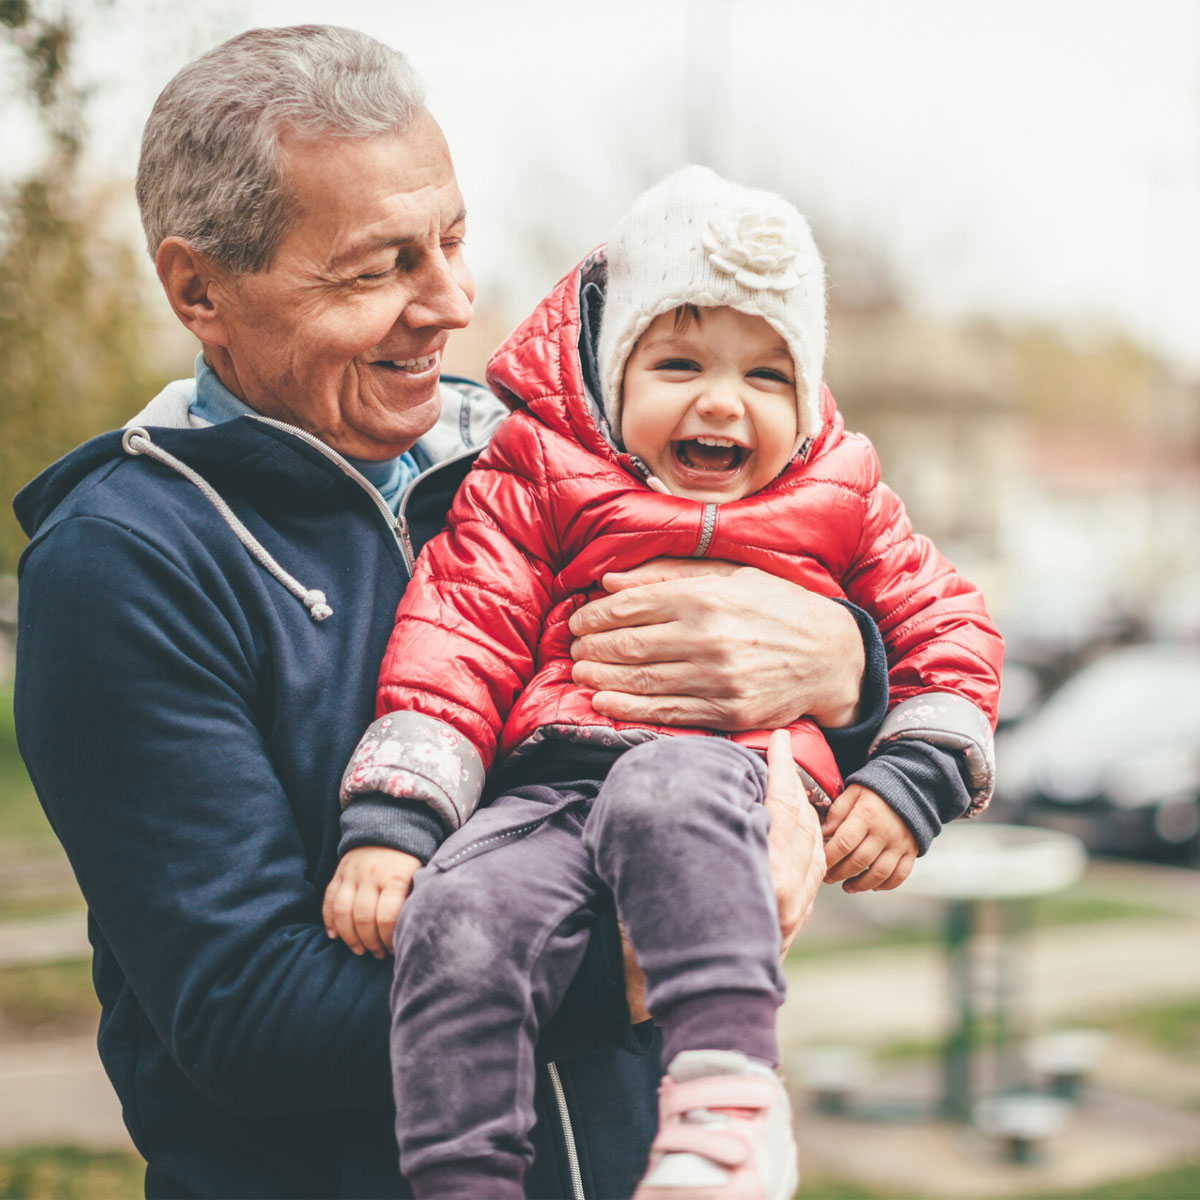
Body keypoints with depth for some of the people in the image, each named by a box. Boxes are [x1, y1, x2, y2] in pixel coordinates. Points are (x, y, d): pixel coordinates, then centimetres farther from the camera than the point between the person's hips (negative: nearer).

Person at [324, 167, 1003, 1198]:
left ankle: (728, 1084, -45)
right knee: (455, 921, -30)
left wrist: (908, 786, 9)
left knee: (668, 789, -38)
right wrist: (388, 822, -6)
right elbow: (454, 646, 7)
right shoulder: (538, 483, 15)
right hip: (548, 778, 1)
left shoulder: (838, 500, 21)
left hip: (733, 776, -1)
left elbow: (947, 628, 26)